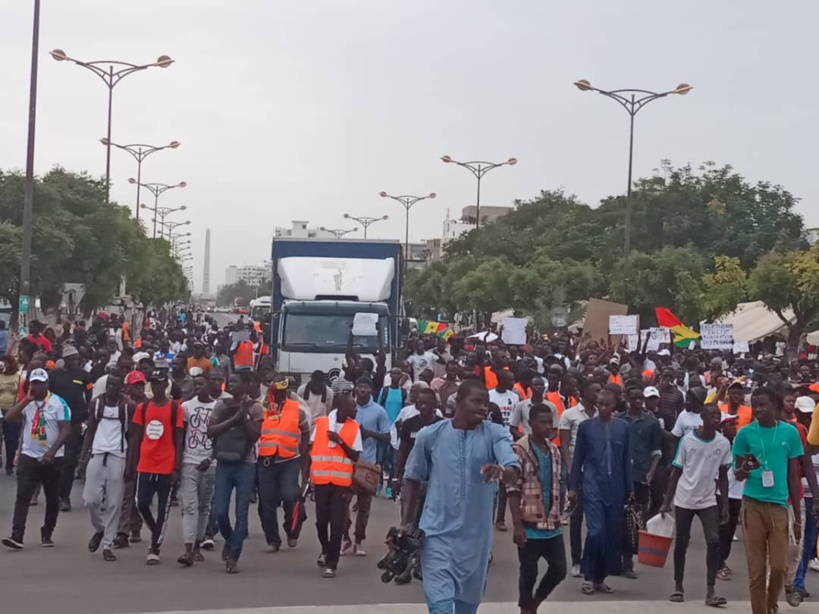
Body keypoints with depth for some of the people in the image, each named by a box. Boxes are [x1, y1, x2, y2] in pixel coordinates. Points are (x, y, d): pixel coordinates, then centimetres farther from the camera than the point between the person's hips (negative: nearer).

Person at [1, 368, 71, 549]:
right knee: (22, 496, -9)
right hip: (29, 456, 2)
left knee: (52, 497, 8)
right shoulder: (26, 402, 7)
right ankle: (17, 535, -14)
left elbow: (66, 430, -13)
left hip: (52, 458, -2)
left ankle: (47, 533, 23)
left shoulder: (59, 403, -7)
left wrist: (53, 450, -24)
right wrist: (27, 400, -13)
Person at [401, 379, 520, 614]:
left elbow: (514, 473, -21)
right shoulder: (430, 435, -3)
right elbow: (413, 480, 8)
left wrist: (501, 470, -44)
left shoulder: (496, 434, -5)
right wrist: (407, 523, 1)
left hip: (476, 535, 2)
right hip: (437, 533, -2)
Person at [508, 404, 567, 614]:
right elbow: (514, 490, -13)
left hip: (552, 525, 6)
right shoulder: (520, 449, -12)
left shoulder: (554, 451, 10)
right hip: (530, 526, -6)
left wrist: (557, 517, 16)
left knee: (559, 570, 8)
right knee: (529, 573, 3)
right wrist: (517, 525, -16)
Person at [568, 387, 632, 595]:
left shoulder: (623, 427, 6)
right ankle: (589, 576, 4)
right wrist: (573, 487, 1)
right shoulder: (586, 426, 2)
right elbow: (578, 459, 4)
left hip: (615, 488, 3)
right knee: (596, 532, -12)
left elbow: (626, 459, 9)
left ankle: (600, 577, 17)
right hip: (593, 487, -3)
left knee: (612, 534, 4)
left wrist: (630, 488, 7)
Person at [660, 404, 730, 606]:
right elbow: (676, 472, -1)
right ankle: (678, 586, 19)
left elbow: (722, 476, 5)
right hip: (684, 500, -1)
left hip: (708, 501, 1)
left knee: (714, 541, -12)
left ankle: (711, 591, -10)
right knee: (681, 542, 6)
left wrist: (725, 505, 2)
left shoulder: (723, 443, -3)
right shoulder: (687, 440, -8)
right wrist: (667, 502, -4)